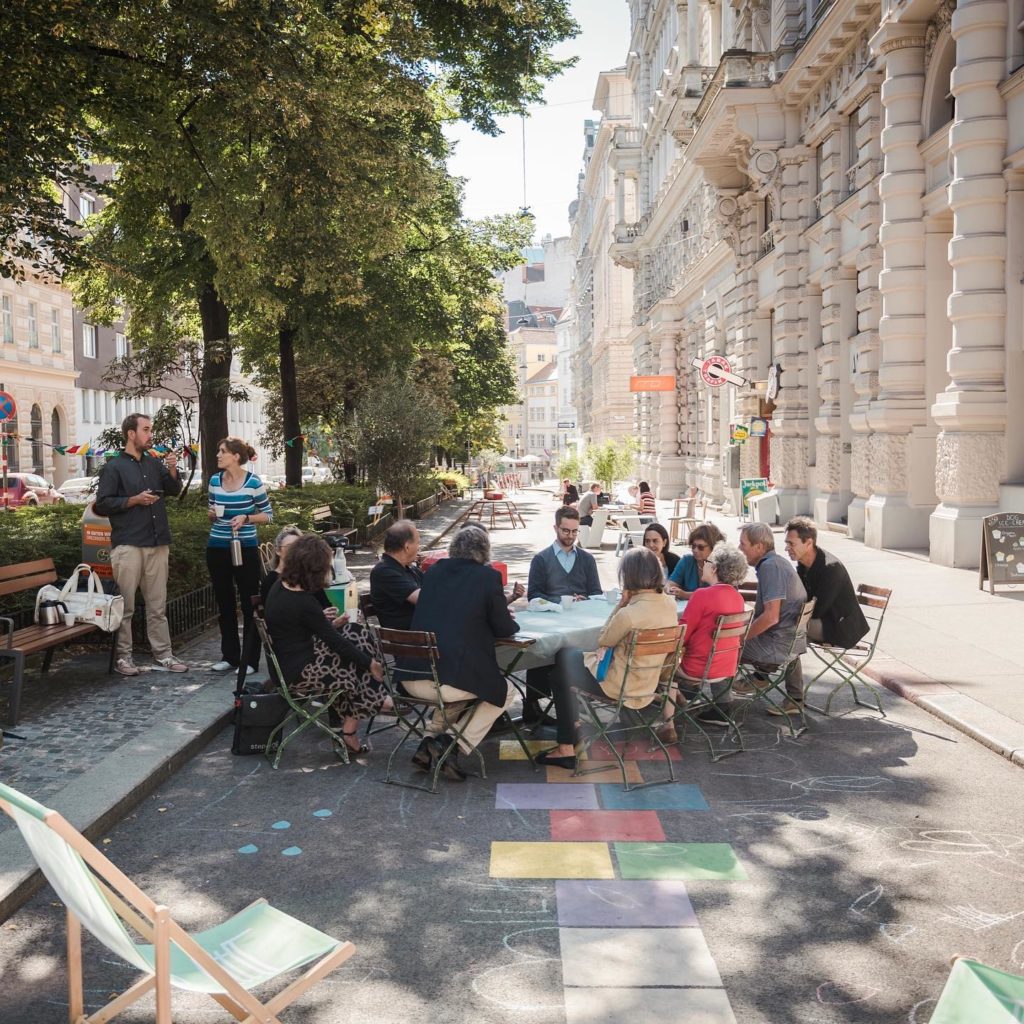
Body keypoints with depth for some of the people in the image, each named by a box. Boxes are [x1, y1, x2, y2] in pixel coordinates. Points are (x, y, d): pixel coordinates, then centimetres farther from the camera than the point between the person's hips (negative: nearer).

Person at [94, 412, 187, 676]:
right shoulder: (114, 467, -4)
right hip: (128, 545, -5)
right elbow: (102, 504, -8)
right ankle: (122, 657, 9)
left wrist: (173, 471, -6)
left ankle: (163, 654, 15)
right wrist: (135, 500, -16)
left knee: (158, 605, 10)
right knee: (124, 606, 0)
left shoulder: (154, 463, 11)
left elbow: (174, 490, 12)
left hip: (157, 543, 5)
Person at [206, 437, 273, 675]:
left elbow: (268, 515, -1)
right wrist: (212, 514, -5)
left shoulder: (253, 482, -8)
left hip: (245, 549, -5)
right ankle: (229, 656, 21)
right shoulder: (215, 481, 5)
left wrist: (246, 518, -17)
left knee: (249, 604, 0)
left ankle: (251, 659, 9)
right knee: (224, 604, 11)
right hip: (217, 548, 5)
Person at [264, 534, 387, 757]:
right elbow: (335, 642, -17)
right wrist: (371, 664, -8)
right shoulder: (303, 603, -25)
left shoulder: (279, 587, 1)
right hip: (300, 674, -9)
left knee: (356, 633, 4)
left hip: (287, 663, 9)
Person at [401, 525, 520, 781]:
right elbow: (505, 629, 3)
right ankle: (453, 746, 5)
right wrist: (509, 621, 27)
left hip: (410, 679, 6)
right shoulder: (488, 576, -3)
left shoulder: (434, 570, 13)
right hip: (451, 680, -6)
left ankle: (431, 742, 20)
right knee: (506, 691, 21)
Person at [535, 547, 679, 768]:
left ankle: (567, 748, 17)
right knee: (567, 655, 21)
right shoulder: (669, 604, -5)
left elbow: (602, 641, -10)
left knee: (560, 674, 15)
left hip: (623, 688, -8)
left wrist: (620, 604, -11)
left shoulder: (629, 612, -29)